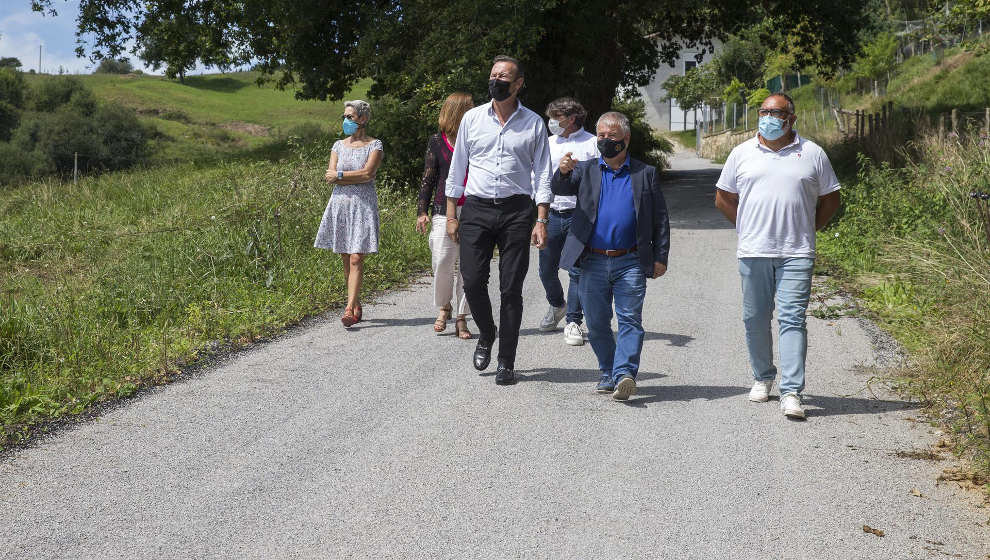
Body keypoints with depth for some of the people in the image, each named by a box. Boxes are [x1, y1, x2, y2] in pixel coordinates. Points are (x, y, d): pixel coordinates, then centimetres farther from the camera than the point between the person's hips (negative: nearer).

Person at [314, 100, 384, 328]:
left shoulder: (374, 145, 2)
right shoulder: (339, 145, 14)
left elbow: (367, 173, -12)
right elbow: (330, 177, 3)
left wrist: (340, 175, -6)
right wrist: (356, 177, -9)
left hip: (363, 206, -5)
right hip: (340, 204, 5)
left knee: (356, 259, -12)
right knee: (346, 260, 7)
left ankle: (349, 309, -17)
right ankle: (356, 305, 18)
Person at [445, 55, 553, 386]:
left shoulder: (534, 124, 6)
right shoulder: (472, 118, 9)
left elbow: (542, 175, 6)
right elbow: (457, 169, 12)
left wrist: (541, 221, -3)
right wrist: (451, 215, 8)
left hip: (516, 210, -1)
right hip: (476, 209, 1)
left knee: (511, 288, -1)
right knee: (472, 280, -7)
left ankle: (506, 362, 8)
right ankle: (486, 334, 23)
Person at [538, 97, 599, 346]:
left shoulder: (593, 144, 0)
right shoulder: (548, 144, 13)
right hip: (552, 214, 4)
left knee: (577, 270, -3)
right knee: (547, 269, 9)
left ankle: (573, 321, 7)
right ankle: (557, 305, 37)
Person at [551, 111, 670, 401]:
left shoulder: (646, 173, 9)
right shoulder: (586, 170, 12)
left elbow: (660, 219, 9)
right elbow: (560, 189, -6)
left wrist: (660, 257, 2)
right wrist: (563, 172, -29)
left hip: (630, 263, -2)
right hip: (592, 263, 2)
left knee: (630, 320, -9)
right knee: (597, 323, 7)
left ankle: (625, 374, -14)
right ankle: (608, 373, 20)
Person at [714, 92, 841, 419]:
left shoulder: (812, 154, 6)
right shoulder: (742, 153, 9)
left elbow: (830, 200, 14)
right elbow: (723, 198, 17)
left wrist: (807, 229, 6)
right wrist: (747, 228, 9)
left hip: (796, 254, -2)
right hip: (753, 252, 2)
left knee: (792, 319, -9)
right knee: (755, 319, 8)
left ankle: (791, 392, -11)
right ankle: (762, 378, 27)